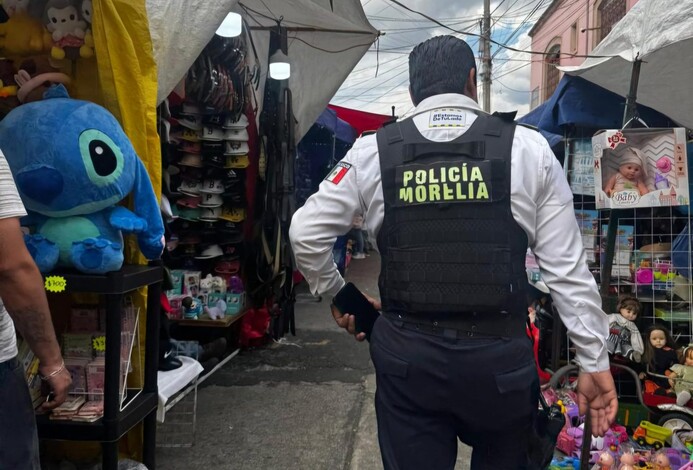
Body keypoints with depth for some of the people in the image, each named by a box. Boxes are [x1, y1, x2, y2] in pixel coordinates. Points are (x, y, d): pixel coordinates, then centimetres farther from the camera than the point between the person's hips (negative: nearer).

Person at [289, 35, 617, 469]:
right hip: (499, 355, 1)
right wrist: (595, 361, 6)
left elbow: (305, 233, 4)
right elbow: (567, 268, -2)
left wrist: (338, 296, 20)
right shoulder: (528, 148, -2)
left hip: (406, 354, 0)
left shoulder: (373, 151, 0)